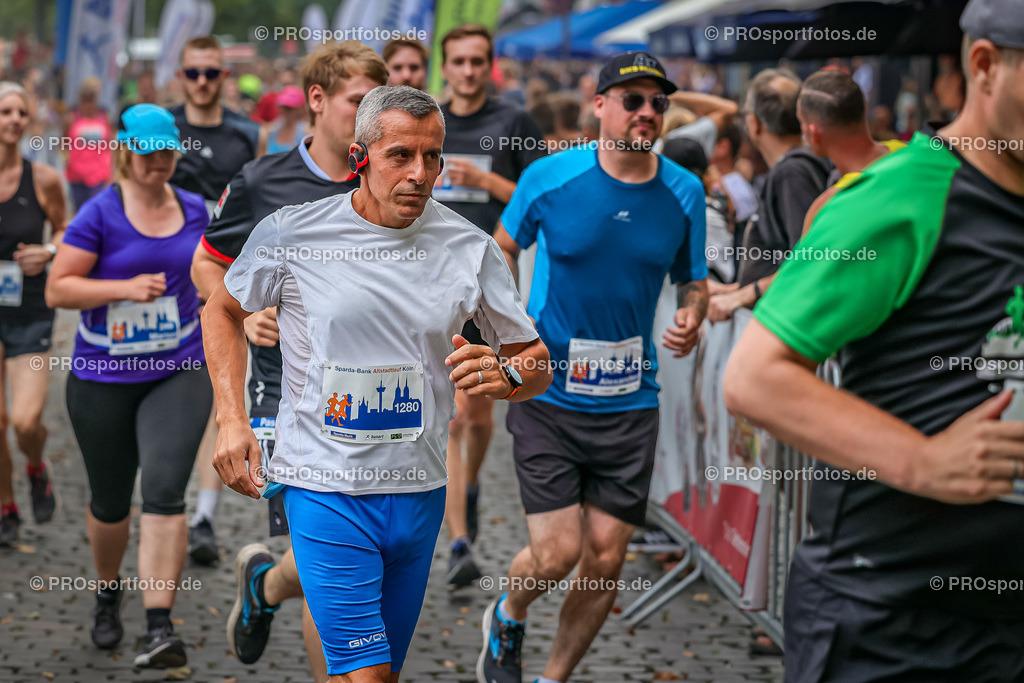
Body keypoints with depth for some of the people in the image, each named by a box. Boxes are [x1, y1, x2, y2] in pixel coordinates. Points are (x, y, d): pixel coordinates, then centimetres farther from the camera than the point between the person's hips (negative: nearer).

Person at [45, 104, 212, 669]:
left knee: (164, 492, -17)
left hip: (179, 374, 1)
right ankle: (108, 594, 42)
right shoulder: (100, 214, -8)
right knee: (110, 503, 13)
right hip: (102, 380, -1)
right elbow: (56, 289, -11)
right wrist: (125, 288, -20)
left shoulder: (195, 208, 5)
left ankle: (159, 628, -19)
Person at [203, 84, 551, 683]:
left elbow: (538, 361, 7)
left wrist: (507, 376, -18)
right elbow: (223, 310, 12)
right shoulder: (290, 233, -6)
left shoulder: (470, 247, 0)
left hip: (420, 492, 3)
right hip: (326, 489, -3)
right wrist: (232, 420, 0)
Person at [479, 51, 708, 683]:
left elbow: (695, 281, 12)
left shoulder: (685, 193, 0)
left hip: (631, 401, 3)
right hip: (547, 395, -3)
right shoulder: (550, 177, -7)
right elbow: (505, 246, 11)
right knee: (557, 553, -8)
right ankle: (507, 617, 28)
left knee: (606, 560, 2)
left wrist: (692, 317, -11)